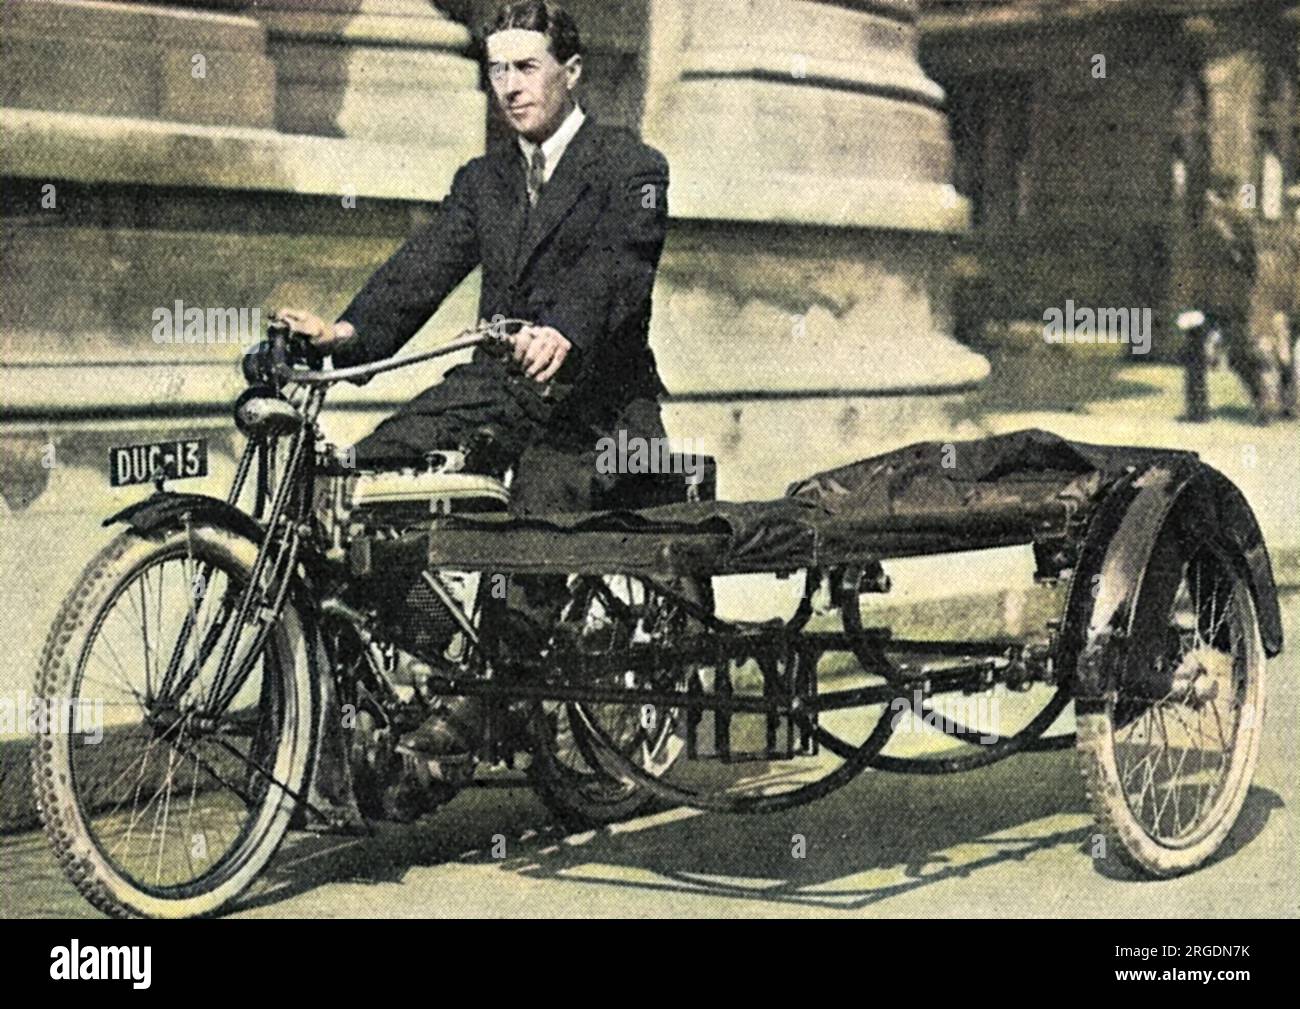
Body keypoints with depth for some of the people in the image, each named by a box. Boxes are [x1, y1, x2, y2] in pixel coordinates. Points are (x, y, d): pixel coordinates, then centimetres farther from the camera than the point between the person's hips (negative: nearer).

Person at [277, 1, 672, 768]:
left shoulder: (632, 168, 0)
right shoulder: (484, 180, 18)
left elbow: (620, 267, -20)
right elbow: (428, 264, 2)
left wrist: (564, 333, -42)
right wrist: (349, 332, -17)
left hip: (591, 398, -6)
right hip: (495, 387, 6)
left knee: (539, 511, -33)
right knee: (362, 475, -16)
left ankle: (474, 708, -28)